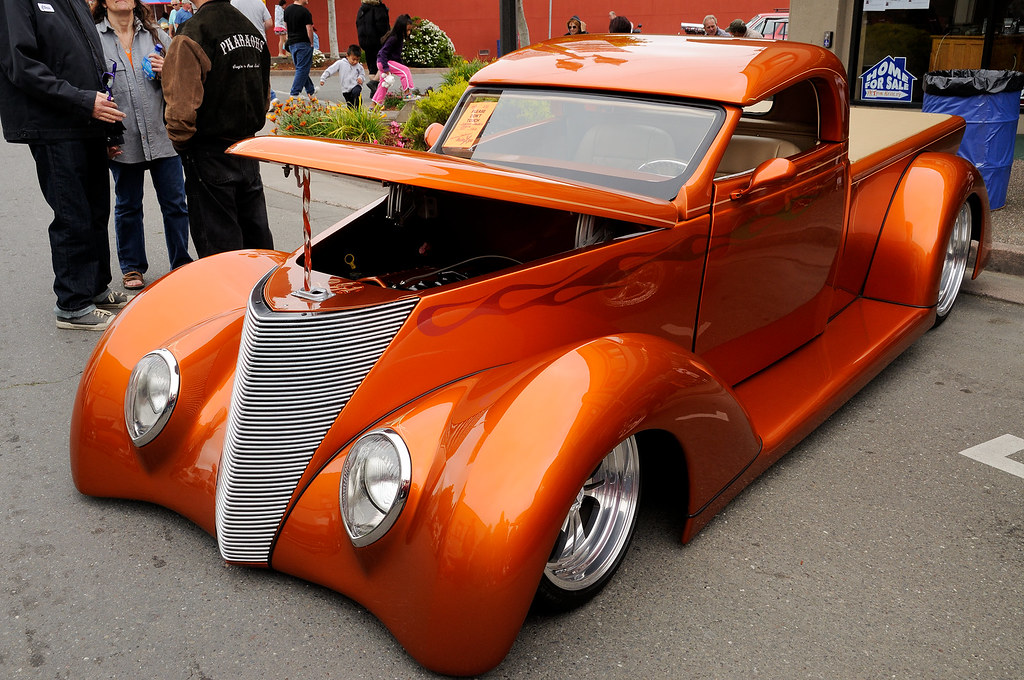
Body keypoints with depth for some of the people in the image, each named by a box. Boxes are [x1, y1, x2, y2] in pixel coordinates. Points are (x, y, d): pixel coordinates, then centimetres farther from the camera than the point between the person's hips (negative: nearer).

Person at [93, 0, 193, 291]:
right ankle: (132, 267, 25)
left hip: (162, 135, 2)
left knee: (175, 203, 4)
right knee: (128, 206, 11)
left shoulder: (156, 35, 10)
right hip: (123, 139, -1)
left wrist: (167, 72, -9)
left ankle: (181, 264, 18)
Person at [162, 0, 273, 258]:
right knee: (257, 235, 16)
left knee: (219, 246, 1)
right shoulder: (252, 29, 9)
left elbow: (182, 106, -22)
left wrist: (180, 142, -6)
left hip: (210, 155, -7)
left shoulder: (192, 35, -16)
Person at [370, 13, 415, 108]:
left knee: (384, 84, 16)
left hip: (383, 62, 10)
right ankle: (407, 93, -15)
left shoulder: (399, 37, 6)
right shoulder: (393, 39, -23)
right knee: (405, 70, -16)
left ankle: (375, 104, 23)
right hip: (384, 62, -10)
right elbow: (383, 53, -25)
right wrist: (386, 69, -27)